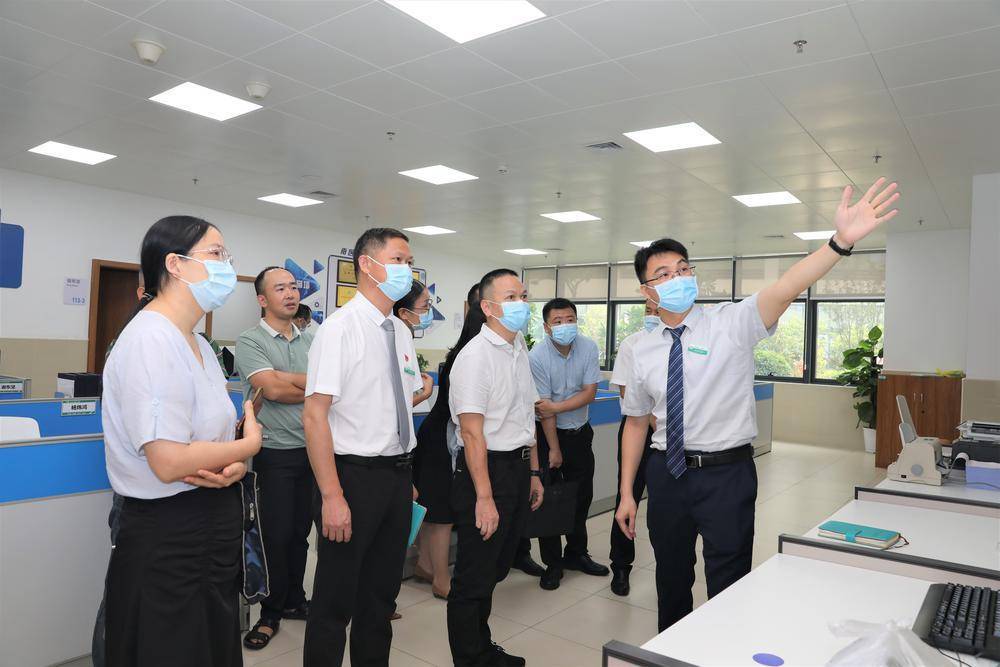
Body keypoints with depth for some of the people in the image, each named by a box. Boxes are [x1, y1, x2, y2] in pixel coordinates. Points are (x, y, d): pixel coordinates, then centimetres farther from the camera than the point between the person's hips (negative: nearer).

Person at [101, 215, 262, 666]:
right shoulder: (151, 339, -20)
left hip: (215, 523, 9)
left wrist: (234, 467, -8)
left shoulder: (197, 343, 9)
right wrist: (249, 445, -12)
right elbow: (169, 462, -27)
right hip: (169, 533, -9)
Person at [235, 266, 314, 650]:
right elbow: (272, 389, -18)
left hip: (311, 449, 5)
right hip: (275, 454, -4)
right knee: (276, 536, 3)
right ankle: (270, 613, 20)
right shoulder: (250, 341, -6)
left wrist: (285, 379, -11)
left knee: (300, 532, 14)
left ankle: (294, 601, 31)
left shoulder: (309, 342, 9)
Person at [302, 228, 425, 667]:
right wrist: (332, 497, -21)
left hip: (398, 475, 7)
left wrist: (406, 475, 14)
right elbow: (315, 416, -18)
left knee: (382, 593, 19)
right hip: (355, 474, -7)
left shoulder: (402, 331, 8)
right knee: (336, 599, 7)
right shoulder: (339, 328, -14)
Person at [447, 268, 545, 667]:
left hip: (518, 467, 9)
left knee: (495, 570, 22)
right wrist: (484, 497, -23)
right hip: (486, 469, -9)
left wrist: (534, 473, 18)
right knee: (474, 578, 5)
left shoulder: (520, 351, 10)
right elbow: (472, 432, -21)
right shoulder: (475, 357, -17)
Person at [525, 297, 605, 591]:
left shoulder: (588, 348, -9)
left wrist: (556, 407, -24)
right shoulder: (537, 356, -19)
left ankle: (576, 554, 30)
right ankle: (552, 563, 13)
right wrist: (554, 449, -13)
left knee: (582, 496, 13)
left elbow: (589, 393, -10)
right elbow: (544, 407, -17)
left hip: (580, 431, 4)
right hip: (548, 433, -4)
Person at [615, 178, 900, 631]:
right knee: (671, 581, 19)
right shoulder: (643, 350, 2)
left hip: (726, 474, -3)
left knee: (729, 588, 7)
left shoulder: (731, 323, -8)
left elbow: (785, 289, -26)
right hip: (667, 473, 4)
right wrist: (626, 494, 6)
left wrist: (842, 241, -43)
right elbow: (636, 421, 8)